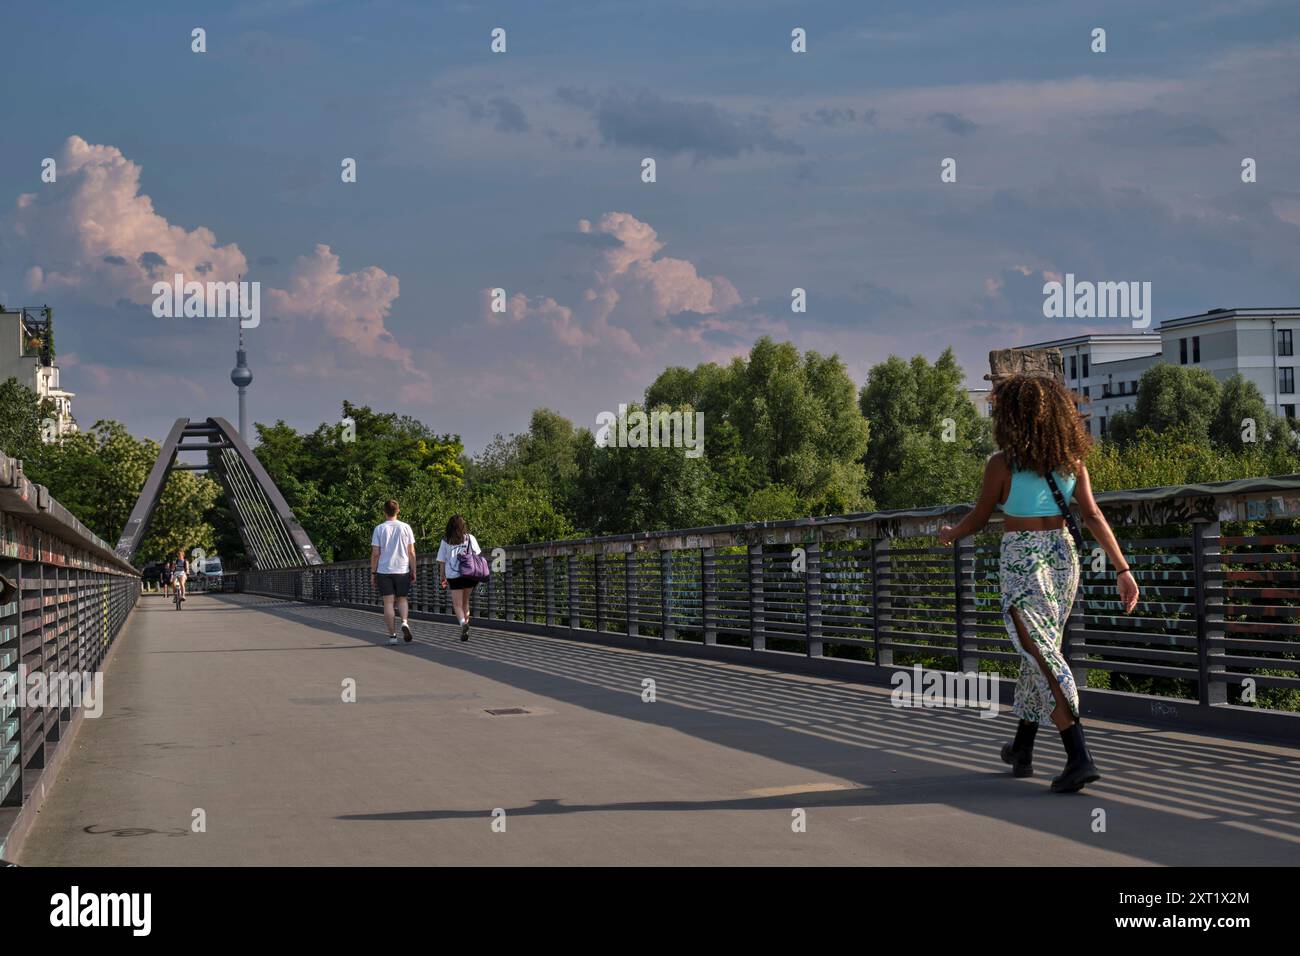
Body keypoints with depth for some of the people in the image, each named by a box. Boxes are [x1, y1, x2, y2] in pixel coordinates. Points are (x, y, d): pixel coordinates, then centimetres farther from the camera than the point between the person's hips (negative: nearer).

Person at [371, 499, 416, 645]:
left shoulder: (379, 529, -3)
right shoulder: (405, 527, 1)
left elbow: (375, 554, -3)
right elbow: (411, 553, 1)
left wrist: (373, 573, 5)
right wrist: (413, 572, 8)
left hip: (384, 571, -1)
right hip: (402, 570, 1)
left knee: (388, 602, 2)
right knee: (401, 599, 15)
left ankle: (392, 635, 1)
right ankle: (404, 622, -12)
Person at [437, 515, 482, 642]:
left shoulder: (445, 541, 4)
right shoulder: (470, 538, 7)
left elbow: (442, 562, 4)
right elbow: (477, 556, 5)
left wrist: (442, 578, 12)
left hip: (453, 576, -2)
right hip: (469, 574, 2)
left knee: (457, 604, 1)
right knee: (465, 602, 17)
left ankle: (463, 622, -26)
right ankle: (465, 629, 18)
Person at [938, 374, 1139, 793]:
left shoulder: (1002, 464, -11)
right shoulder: (1071, 459, 1)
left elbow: (978, 518, -1)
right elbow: (1094, 516, -5)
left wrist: (950, 534, 20)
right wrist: (1122, 570, -6)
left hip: (1021, 562, -6)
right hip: (1063, 555, 6)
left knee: (1043, 659, -8)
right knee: (1040, 651, 19)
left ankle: (1080, 759, -19)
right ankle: (1022, 749, 32)